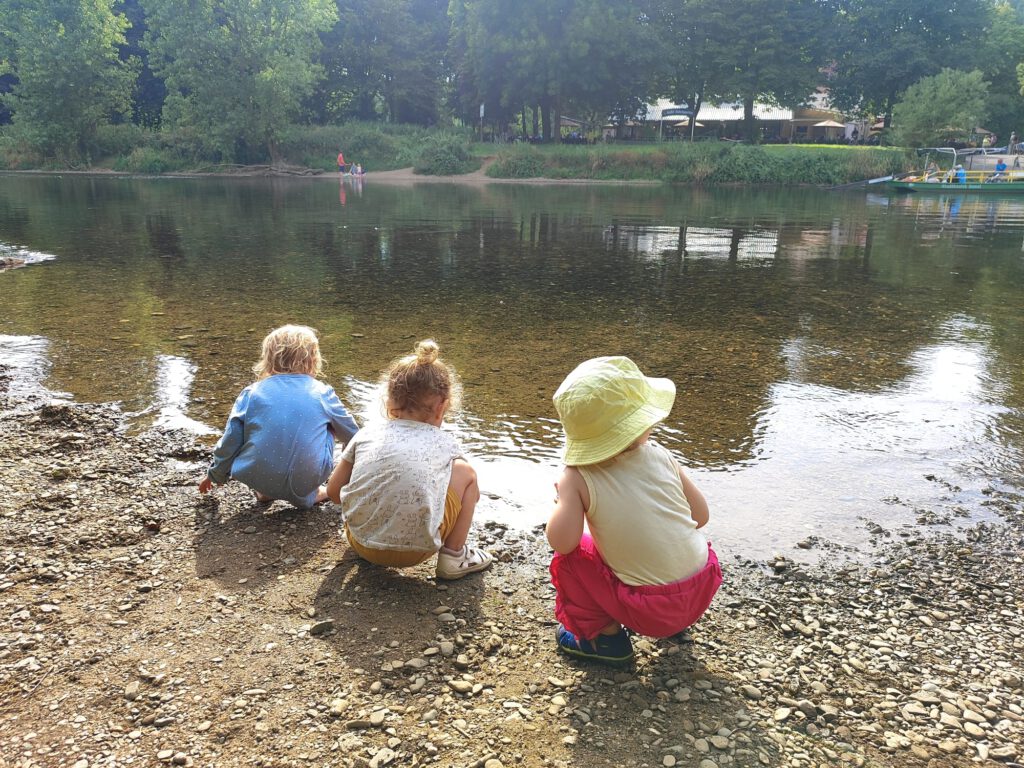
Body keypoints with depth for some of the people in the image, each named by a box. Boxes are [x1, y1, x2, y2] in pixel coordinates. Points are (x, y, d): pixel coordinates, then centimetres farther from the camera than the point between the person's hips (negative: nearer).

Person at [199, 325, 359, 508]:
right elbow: (351, 433, 19)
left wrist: (216, 475, 30)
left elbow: (230, 442, 9)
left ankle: (264, 491, 19)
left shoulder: (251, 393, 3)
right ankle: (307, 494, 16)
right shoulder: (322, 392, 4)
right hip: (307, 478, -1)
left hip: (257, 478, 1)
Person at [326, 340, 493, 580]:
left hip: (360, 541, 4)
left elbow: (333, 490, 15)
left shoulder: (368, 433, 9)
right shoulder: (445, 443, 6)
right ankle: (453, 555, 15)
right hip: (413, 550, -3)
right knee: (465, 472, 15)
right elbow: (472, 495, 21)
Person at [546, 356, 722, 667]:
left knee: (566, 558, 6)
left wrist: (561, 501, -2)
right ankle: (674, 624, 30)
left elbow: (563, 541, -21)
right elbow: (700, 516, 2)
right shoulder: (661, 456, -5)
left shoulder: (577, 478, -15)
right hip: (703, 590, 5)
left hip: (649, 611, -4)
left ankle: (604, 635, 12)